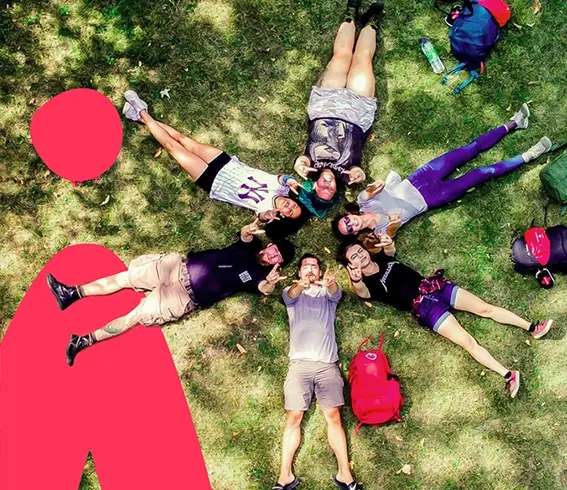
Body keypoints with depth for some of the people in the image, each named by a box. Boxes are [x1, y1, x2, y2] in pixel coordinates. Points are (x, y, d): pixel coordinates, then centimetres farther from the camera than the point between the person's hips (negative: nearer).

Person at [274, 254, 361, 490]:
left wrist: (330, 283, -35)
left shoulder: (328, 293, 16)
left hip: (327, 364, 1)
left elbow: (335, 293, -9)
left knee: (334, 417, -4)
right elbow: (291, 294, -10)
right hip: (300, 363, 0)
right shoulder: (292, 292, 14)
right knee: (293, 417, -5)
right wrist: (301, 285, -36)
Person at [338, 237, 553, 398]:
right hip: (423, 307, -5)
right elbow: (362, 292, -27)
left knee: (485, 308, -1)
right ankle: (508, 375, -20)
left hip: (432, 286, 6)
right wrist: (355, 281, -52)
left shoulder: (382, 258, 13)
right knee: (467, 341, -17)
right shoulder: (366, 283, -5)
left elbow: (391, 250, -4)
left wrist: (388, 243, -31)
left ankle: (532, 327, 6)